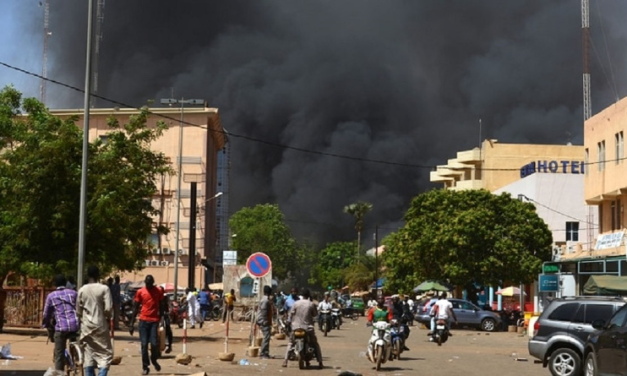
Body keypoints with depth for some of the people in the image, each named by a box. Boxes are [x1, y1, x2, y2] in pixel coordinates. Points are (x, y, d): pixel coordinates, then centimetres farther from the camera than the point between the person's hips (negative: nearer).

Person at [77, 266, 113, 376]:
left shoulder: (82, 290, 3)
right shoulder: (104, 288, -8)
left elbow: (78, 311, 6)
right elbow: (108, 309, -14)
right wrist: (108, 320, 4)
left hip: (86, 326, 4)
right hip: (100, 325, -4)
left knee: (89, 354, 9)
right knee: (105, 353, 1)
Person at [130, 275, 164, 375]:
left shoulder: (159, 291, 4)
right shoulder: (140, 292, 3)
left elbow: (161, 307, 9)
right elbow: (135, 308, 5)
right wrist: (132, 324, 1)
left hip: (155, 320, 0)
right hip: (143, 320, 0)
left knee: (154, 343, -8)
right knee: (144, 344, -2)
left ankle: (154, 360, 21)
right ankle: (145, 366, 9)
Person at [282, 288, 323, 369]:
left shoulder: (296, 303, -3)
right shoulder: (311, 304, -6)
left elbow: (291, 314, 0)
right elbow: (315, 314, 5)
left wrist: (289, 322, 13)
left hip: (296, 327, 1)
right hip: (308, 328, -1)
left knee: (290, 343, 19)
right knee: (315, 344, 14)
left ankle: (285, 361, 6)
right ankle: (320, 363, 4)